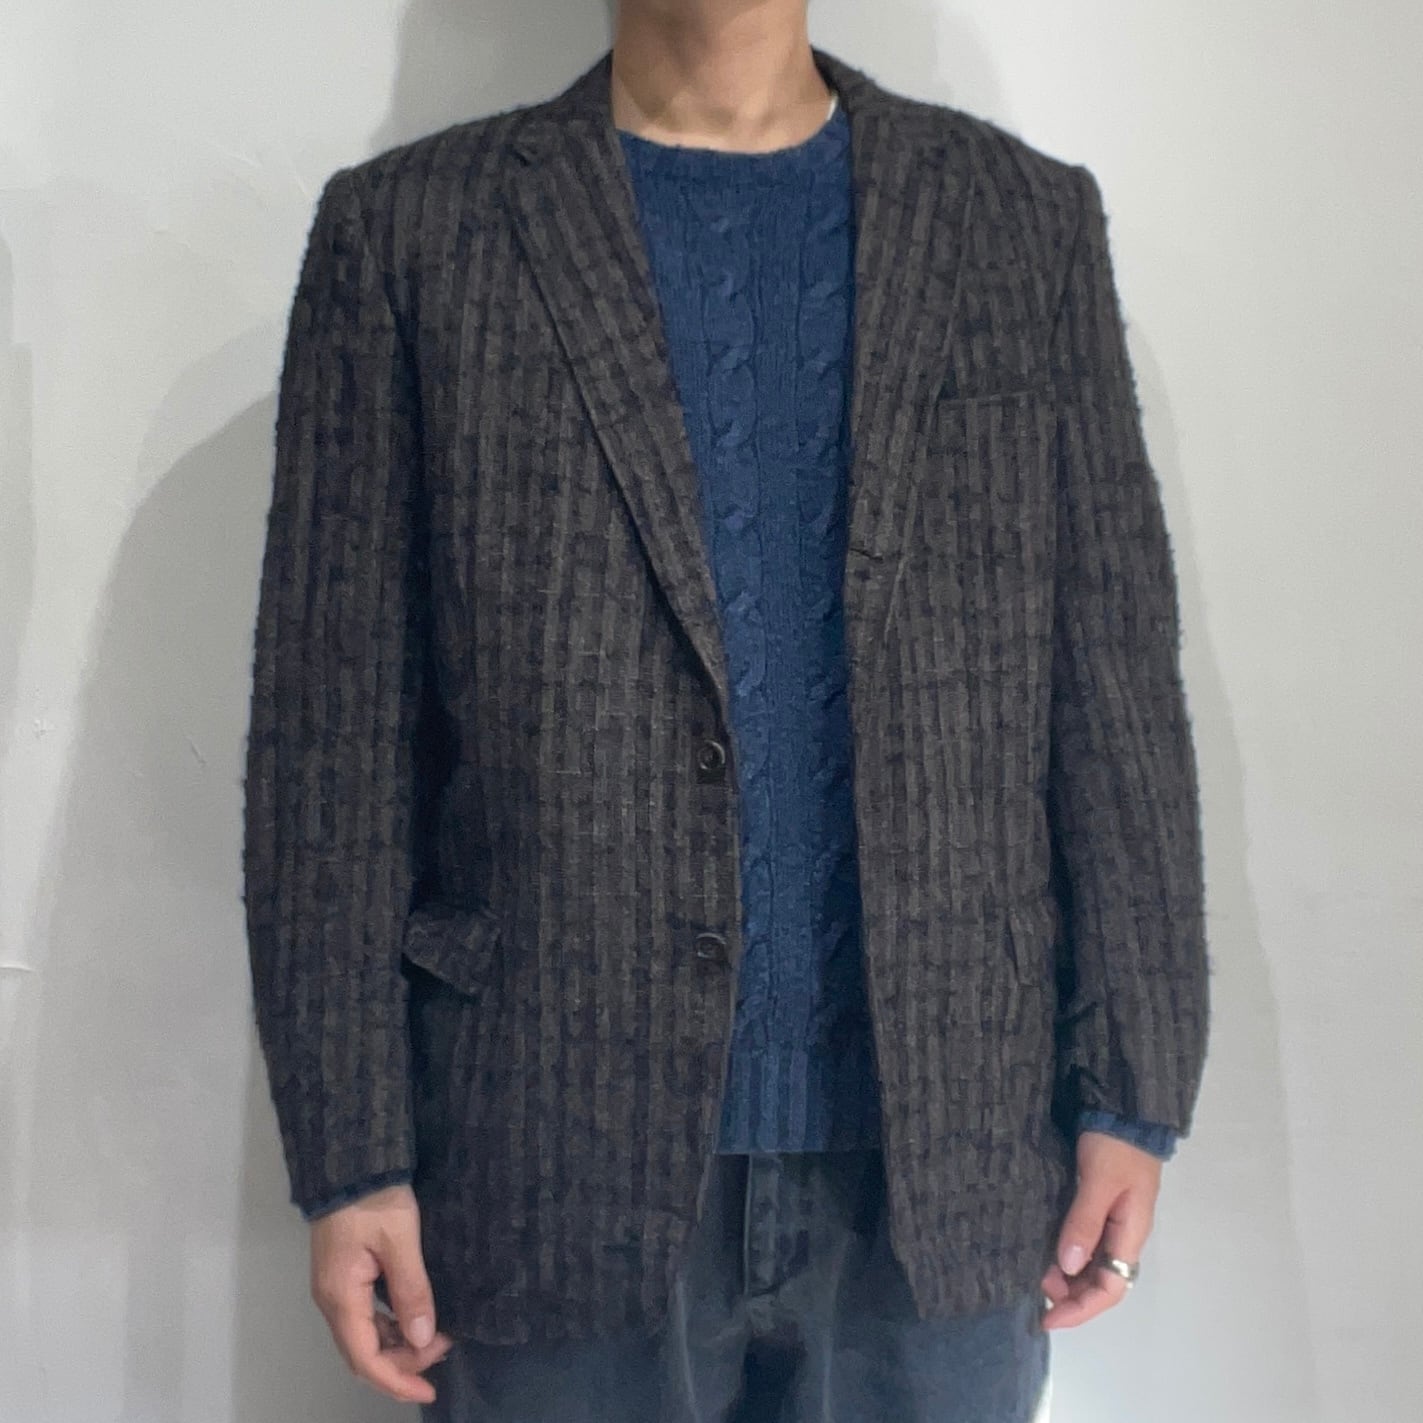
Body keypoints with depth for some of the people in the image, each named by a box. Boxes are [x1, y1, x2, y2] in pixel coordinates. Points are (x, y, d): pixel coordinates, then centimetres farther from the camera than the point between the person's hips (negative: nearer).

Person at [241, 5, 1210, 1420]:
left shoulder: (1028, 217, 6)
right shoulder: (406, 230, 0)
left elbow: (1117, 690, 4)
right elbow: (331, 729, -2)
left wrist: (1132, 1097, 1)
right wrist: (348, 1157, -4)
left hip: (948, 1165, 2)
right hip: (558, 1168, -1)